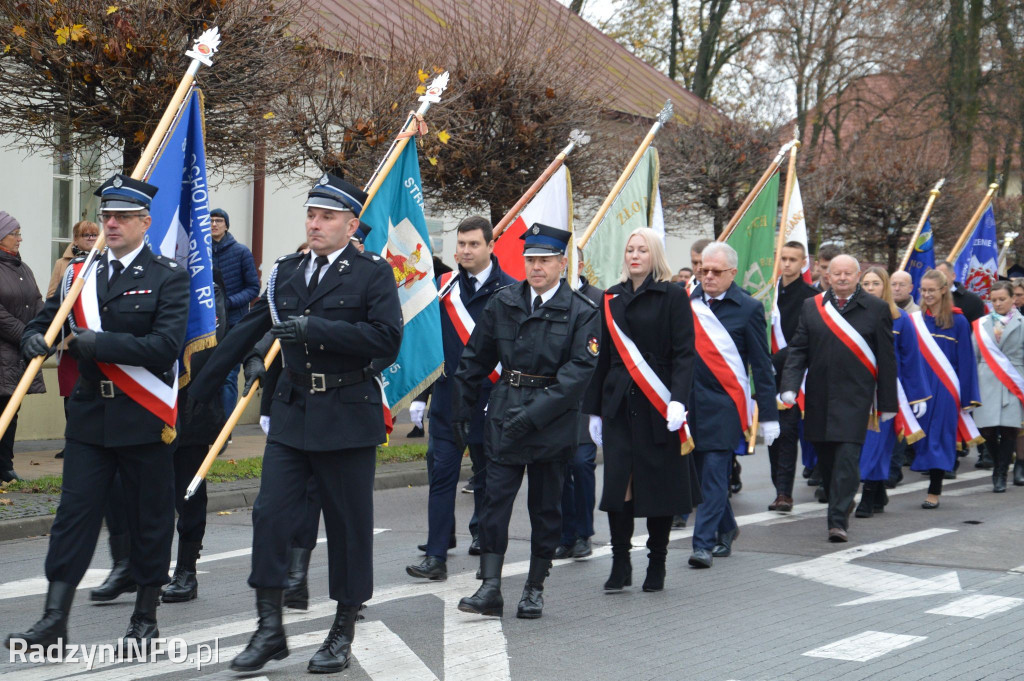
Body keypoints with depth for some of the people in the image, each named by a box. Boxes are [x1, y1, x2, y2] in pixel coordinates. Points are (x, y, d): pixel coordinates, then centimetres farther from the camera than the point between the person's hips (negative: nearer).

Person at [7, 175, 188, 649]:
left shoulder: (168, 277, -5)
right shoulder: (79, 273, 10)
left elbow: (166, 345, -17)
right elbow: (42, 323, 13)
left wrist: (98, 344, -20)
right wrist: (35, 340, -11)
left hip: (144, 419, -4)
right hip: (89, 417, 4)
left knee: (149, 518, 6)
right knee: (74, 514, 1)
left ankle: (146, 618, 20)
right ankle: (54, 621, 5)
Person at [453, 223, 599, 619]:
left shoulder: (581, 312, -4)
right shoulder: (502, 303, 5)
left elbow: (579, 371, -13)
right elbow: (475, 360, 12)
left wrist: (535, 414, -20)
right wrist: (461, 411, 11)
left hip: (554, 420, -2)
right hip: (504, 416, 2)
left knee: (546, 505, 7)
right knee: (495, 498, -5)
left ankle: (535, 588, 19)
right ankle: (490, 589, -4)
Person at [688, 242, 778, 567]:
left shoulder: (748, 308, -3)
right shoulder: (686, 302, 8)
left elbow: (762, 366, -1)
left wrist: (769, 415, -2)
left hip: (725, 403, -4)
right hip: (690, 400, 4)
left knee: (714, 472, -8)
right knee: (701, 471, 11)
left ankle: (704, 543, -5)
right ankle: (726, 528, 30)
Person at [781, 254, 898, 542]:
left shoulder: (876, 309, 3)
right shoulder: (811, 307, 9)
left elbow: (886, 358, 3)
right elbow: (798, 349, 7)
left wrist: (887, 402, 1)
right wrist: (790, 386, -8)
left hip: (855, 397, -3)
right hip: (819, 397, 3)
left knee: (847, 457, -11)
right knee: (825, 458, 10)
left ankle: (838, 521, -8)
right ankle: (842, 503, 33)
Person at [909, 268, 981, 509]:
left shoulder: (957, 322, 0)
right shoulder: (915, 321, 6)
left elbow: (965, 361, 0)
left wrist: (967, 398, -3)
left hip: (945, 389, -3)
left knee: (939, 437, -3)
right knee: (922, 435, 3)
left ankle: (934, 492, 2)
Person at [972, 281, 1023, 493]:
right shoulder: (981, 325, 13)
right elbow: (973, 356, 14)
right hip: (987, 382, 1)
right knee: (987, 429, -5)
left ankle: (1001, 475, 4)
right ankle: (998, 465, 21)